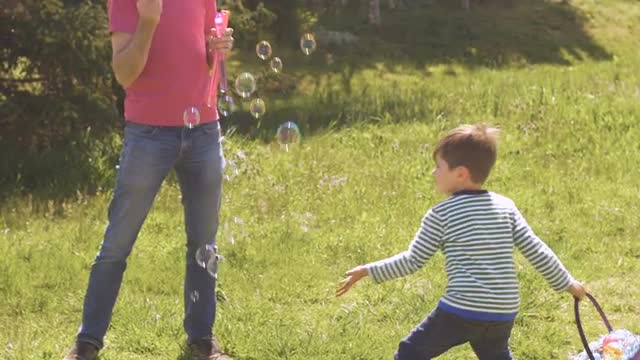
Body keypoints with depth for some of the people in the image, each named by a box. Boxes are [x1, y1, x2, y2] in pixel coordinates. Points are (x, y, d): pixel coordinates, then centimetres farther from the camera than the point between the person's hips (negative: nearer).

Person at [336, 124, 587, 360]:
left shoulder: (441, 214, -4)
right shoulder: (506, 207, 8)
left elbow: (412, 261, -2)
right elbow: (537, 252, 8)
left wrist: (368, 271, 9)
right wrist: (567, 283, 21)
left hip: (460, 311, -5)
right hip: (503, 314, 5)